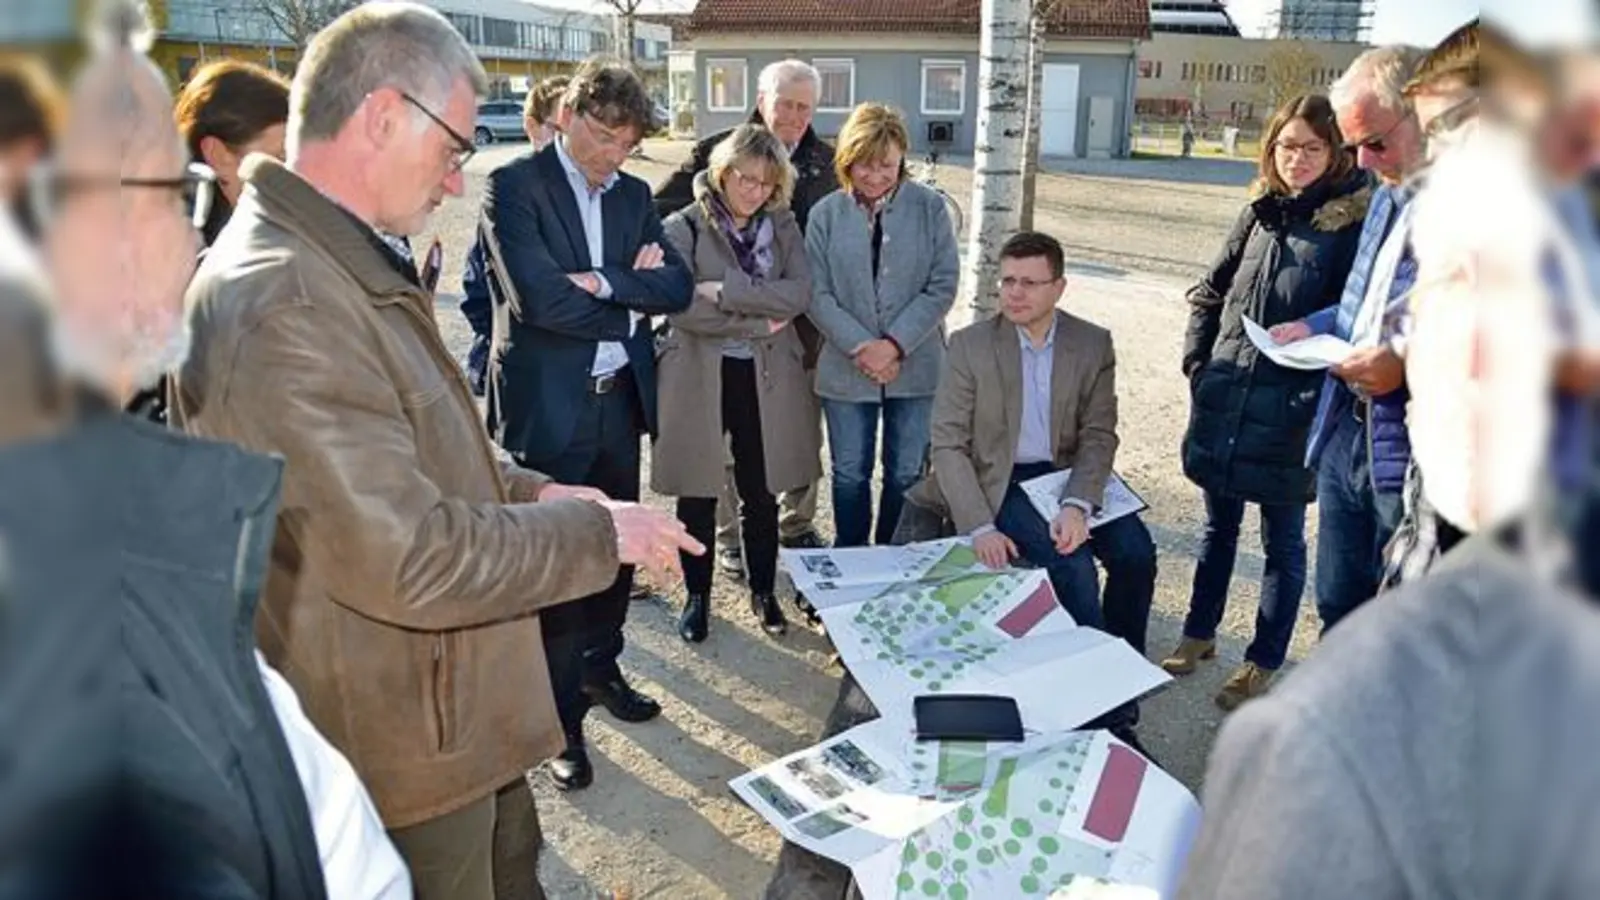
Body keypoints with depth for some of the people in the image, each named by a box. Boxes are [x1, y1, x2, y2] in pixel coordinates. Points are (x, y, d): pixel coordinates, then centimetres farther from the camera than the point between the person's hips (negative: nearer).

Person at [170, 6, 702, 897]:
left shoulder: (345, 265, 7)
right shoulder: (280, 302, -28)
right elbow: (409, 561, -29)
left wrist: (533, 492, 4)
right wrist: (597, 530, -17)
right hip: (407, 757, -9)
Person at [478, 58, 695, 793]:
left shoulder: (633, 195, 10)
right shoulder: (515, 185, -9)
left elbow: (678, 287, 0)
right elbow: (541, 298, -20)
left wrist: (605, 281, -17)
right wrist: (633, 300, -7)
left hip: (620, 398, 6)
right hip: (549, 404, -6)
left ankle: (600, 669, 40)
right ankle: (559, 717, 17)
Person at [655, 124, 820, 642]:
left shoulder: (783, 226, 5)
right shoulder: (684, 228, -5)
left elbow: (800, 293, -11)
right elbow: (681, 308, -17)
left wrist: (725, 291, -18)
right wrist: (759, 322, -15)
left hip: (766, 377, 2)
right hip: (700, 376, -2)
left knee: (761, 493, 12)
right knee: (697, 496, 9)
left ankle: (763, 591, 31)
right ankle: (697, 595, 26)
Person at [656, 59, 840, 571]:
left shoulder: (826, 162, 5)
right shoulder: (717, 153, -7)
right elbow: (661, 211, -9)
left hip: (801, 319, 4)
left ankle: (797, 525, 34)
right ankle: (728, 535, 25)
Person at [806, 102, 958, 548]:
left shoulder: (929, 207, -3)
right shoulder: (826, 213, -1)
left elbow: (943, 286, -5)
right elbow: (817, 294, -4)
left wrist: (896, 344, -14)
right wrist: (861, 347, -15)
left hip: (915, 365, 0)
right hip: (847, 368, 0)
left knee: (906, 474, 9)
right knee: (850, 475, 10)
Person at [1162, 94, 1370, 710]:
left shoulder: (1352, 223, -9)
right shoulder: (1260, 213, 7)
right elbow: (1209, 292, 15)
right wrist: (1198, 363, 8)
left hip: (1291, 412, -5)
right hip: (1224, 402, 5)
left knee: (1282, 540, 10)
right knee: (1218, 525, 18)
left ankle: (1264, 662, 24)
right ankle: (1199, 634, 35)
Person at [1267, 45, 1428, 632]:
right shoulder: (1388, 195, 15)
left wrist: (1407, 360, -24)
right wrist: (1318, 327, 9)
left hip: (1412, 453, -8)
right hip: (1346, 434, 8)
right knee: (1339, 607, 20)